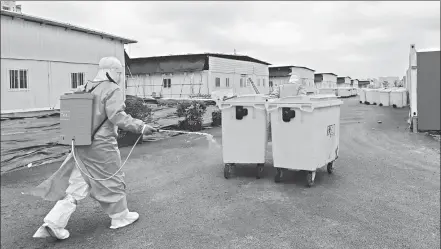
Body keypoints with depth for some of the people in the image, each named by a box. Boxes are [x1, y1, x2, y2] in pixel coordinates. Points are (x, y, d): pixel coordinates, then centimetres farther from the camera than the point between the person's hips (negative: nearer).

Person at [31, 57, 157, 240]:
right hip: (102, 145, -7)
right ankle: (121, 217, 26)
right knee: (113, 181, 10)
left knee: (77, 184, 12)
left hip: (82, 144, 7)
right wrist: (141, 127, -22)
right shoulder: (112, 90, -12)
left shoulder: (86, 89, 12)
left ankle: (54, 223, 6)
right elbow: (117, 116, -24)